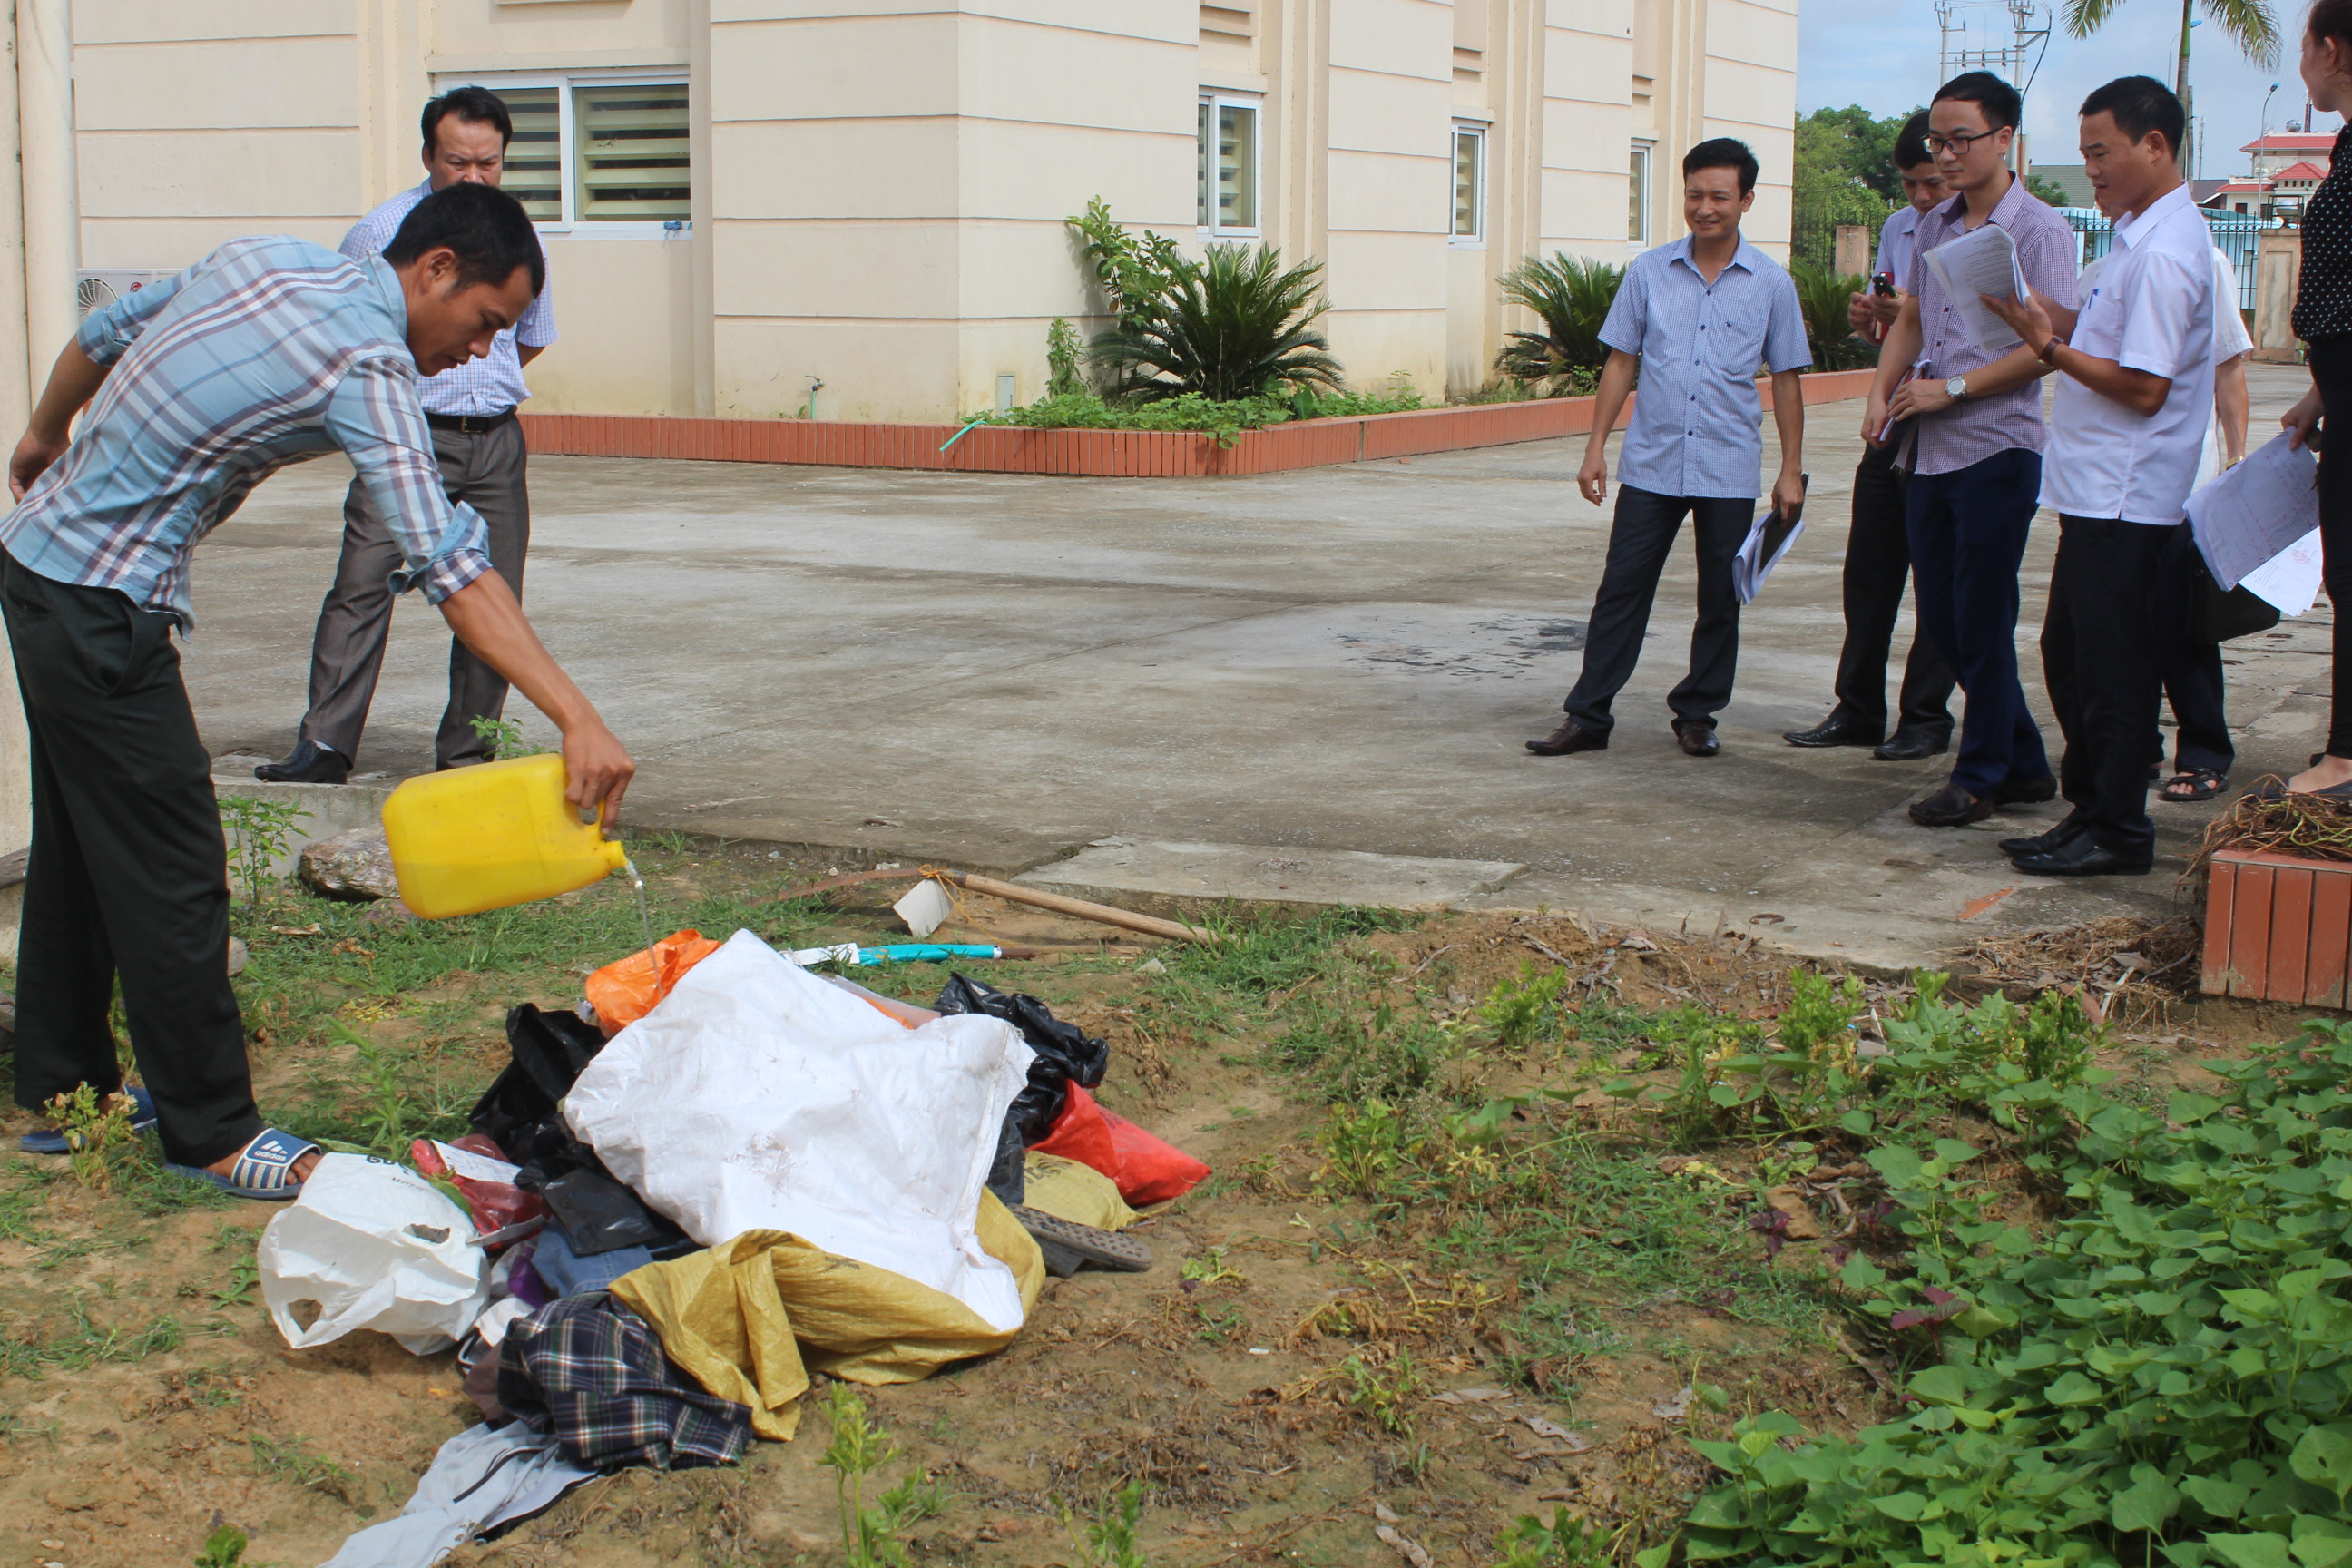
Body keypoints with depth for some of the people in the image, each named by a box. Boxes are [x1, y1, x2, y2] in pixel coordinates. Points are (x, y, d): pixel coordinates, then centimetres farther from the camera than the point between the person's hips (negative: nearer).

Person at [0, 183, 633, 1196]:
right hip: (102, 607, -10)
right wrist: (576, 717, -35)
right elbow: (448, 567, -31)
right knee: (173, 872, -3)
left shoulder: (265, 261, 5)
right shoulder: (368, 369, -21)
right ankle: (211, 1132, 7)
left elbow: (103, 334, 19)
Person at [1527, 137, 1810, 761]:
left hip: (1730, 472, 0)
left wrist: (1791, 469, 3)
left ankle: (1697, 715, 21)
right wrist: (1596, 446, 3)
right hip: (1650, 466, 0)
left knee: (1720, 602, 7)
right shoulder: (1649, 271, 3)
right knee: (1621, 591, 1)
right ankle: (1588, 716, 6)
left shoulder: (1770, 284, 1)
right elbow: (1621, 360, 8)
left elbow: (1785, 379, 5)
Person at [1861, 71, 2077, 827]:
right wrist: (1882, 393, 5)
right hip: (1929, 451, 8)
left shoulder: (2039, 230, -8)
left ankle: (1981, 777, 10)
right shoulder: (1934, 226, 14)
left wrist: (1953, 389, -15)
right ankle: (2024, 763, 23)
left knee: (1981, 621, -3)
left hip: (1998, 447, -8)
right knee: (1940, 618, 10)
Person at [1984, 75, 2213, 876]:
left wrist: (2051, 347, -15)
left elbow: (2142, 387, -22)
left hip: (2122, 499, -10)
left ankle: (2118, 831, 7)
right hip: (2096, 488, 10)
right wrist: (2040, 315, 4)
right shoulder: (2145, 234, 14)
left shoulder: (2162, 253, -18)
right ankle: (2089, 810, 25)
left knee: (2110, 663, -2)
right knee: (2069, 652, 16)